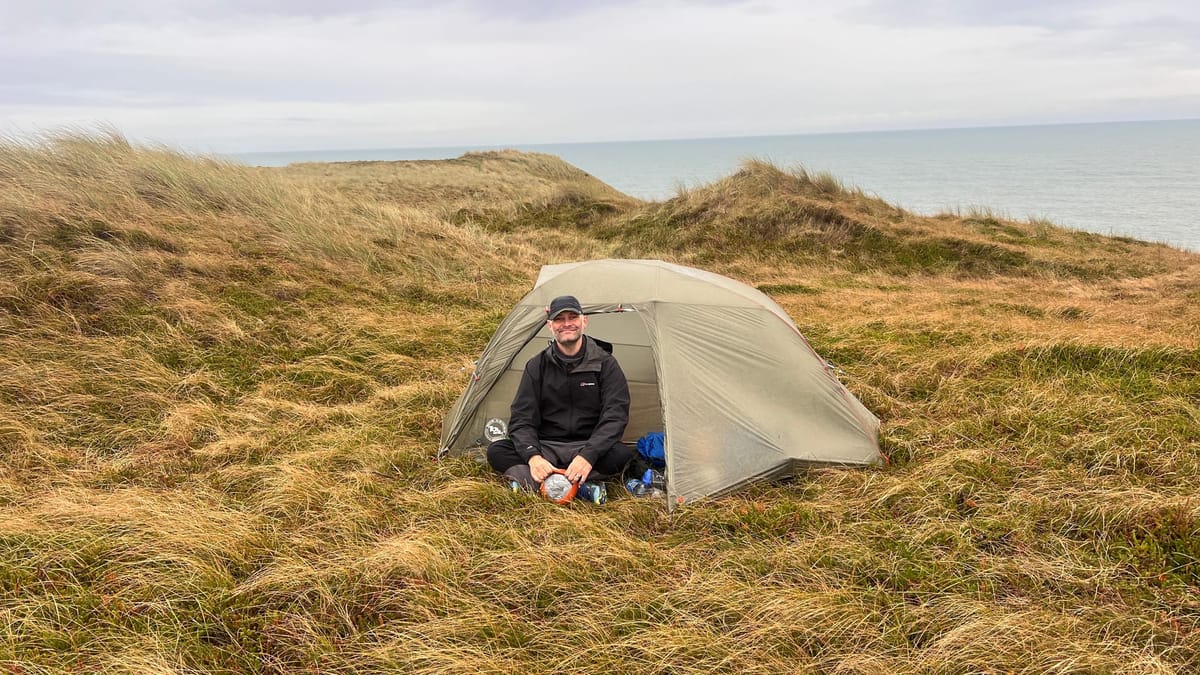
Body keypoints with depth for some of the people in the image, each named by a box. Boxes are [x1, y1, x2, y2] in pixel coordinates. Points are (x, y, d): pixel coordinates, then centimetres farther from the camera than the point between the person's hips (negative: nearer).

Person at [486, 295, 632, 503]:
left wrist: (588, 455, -29)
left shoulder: (605, 363, -3)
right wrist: (533, 456, -25)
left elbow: (615, 416, -12)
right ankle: (583, 486, -31)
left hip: (588, 448, -2)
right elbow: (521, 418, -4)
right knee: (496, 452, -23)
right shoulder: (537, 366, 2)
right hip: (546, 448, 2)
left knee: (622, 455, -34)